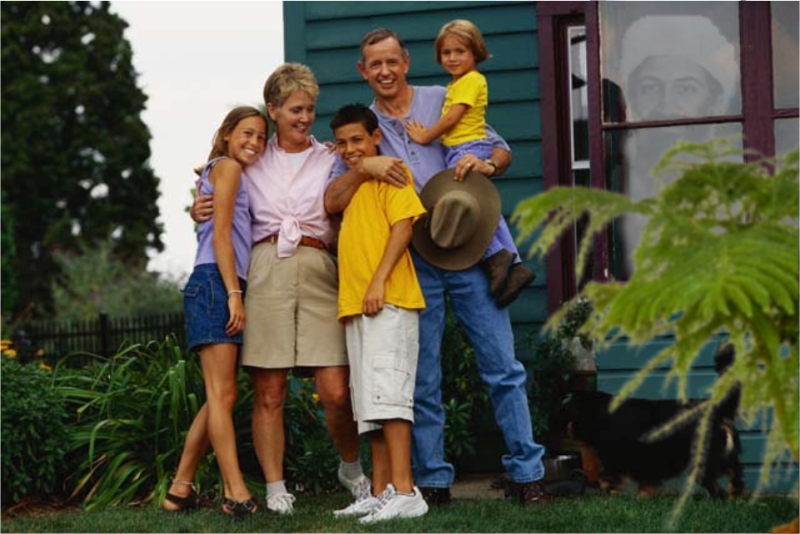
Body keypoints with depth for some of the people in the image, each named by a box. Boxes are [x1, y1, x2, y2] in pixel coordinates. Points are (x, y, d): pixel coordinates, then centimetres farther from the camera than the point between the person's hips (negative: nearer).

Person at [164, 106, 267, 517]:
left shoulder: (230, 174, 27)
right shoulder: (227, 167, 0)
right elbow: (220, 234, -10)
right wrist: (234, 293, -15)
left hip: (227, 288, 10)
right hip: (215, 283, -10)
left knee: (220, 398, 10)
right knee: (222, 395, -13)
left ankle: (181, 490, 14)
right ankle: (237, 494, -19)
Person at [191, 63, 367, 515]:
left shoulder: (331, 161, 15)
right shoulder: (253, 162, 16)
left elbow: (344, 231, 16)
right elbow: (225, 212, 26)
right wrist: (200, 211, 6)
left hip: (317, 271, 0)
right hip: (265, 271, 1)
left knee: (337, 392, -7)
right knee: (269, 392, -3)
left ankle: (352, 469, 17)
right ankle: (276, 489, 4)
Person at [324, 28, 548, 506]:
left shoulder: (443, 101, 8)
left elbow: (501, 149, 11)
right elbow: (332, 202, 0)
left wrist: (486, 164, -12)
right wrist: (364, 167, -18)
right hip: (411, 264, 1)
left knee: (503, 366, -3)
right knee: (421, 379, 4)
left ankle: (527, 471, 2)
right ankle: (432, 480, 11)